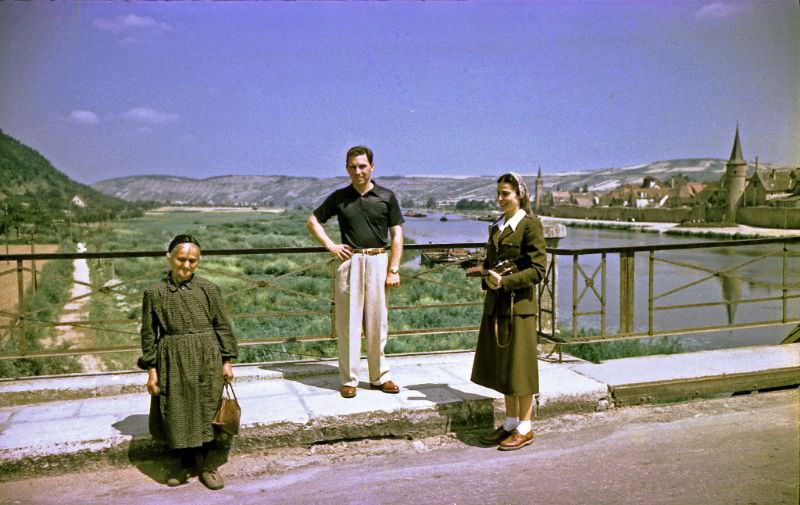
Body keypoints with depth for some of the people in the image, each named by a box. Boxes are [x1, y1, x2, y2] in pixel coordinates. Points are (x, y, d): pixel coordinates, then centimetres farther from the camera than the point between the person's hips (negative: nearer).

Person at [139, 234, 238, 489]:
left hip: (206, 361, 0)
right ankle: (187, 463, 29)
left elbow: (223, 327, 3)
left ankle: (207, 465, 22)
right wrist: (151, 369, -1)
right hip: (173, 362, 1)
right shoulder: (154, 293, -2)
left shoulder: (208, 289, -2)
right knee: (177, 415, 8)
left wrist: (226, 360, 1)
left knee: (207, 412, 5)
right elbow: (148, 333, 2)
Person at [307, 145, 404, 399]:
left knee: (377, 321, 6)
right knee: (348, 323, 2)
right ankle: (349, 379, 12)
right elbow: (313, 220, 16)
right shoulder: (339, 197, 5)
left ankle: (380, 376, 19)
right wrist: (330, 245, 2)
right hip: (349, 262, 0)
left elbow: (397, 235, 4)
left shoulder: (386, 197, 3)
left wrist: (394, 270, -3)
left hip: (378, 261, 0)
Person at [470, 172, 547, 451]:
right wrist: (487, 277, 0)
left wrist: (504, 281, -18)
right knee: (501, 367, 12)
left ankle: (525, 428, 14)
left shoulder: (530, 225, -8)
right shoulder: (496, 227, 14)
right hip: (494, 305, 7)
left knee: (519, 367, 1)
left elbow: (537, 269, -12)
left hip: (519, 305, -7)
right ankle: (510, 423, 25)